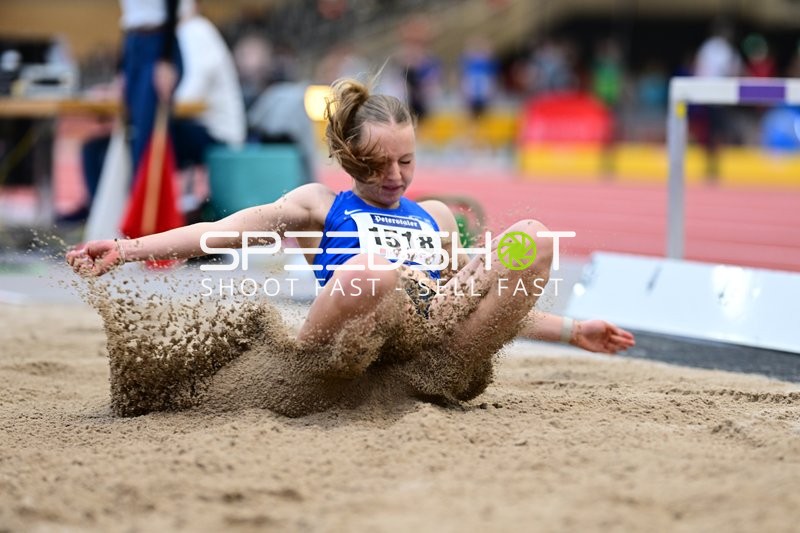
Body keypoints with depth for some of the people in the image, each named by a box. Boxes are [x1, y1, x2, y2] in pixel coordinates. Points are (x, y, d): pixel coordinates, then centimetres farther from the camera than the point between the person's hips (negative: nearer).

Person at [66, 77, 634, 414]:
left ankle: (445, 376, -24)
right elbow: (225, 231, 6)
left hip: (436, 328, 5)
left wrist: (571, 331, 32)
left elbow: (492, 302, 41)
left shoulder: (436, 217, 34)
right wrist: (126, 249, -8)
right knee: (368, 268, -41)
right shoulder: (321, 205, 21)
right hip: (358, 342, -5)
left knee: (532, 238, -17)